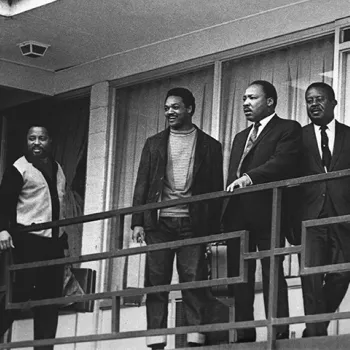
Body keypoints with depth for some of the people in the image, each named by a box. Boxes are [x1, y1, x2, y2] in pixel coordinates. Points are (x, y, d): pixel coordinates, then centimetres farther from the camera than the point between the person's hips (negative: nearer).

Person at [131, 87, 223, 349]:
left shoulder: (209, 146, 10)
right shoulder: (154, 143, 15)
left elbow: (216, 189, 6)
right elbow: (142, 184, 11)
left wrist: (214, 229, -2)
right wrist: (138, 222, 0)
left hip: (193, 222, -2)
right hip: (159, 222, 2)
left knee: (194, 281, -8)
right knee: (156, 282, -3)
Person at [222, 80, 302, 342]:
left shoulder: (288, 129, 4)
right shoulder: (240, 137, 27)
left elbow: (282, 163, -13)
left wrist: (250, 177, -25)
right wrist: (226, 215, 10)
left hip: (266, 214, -7)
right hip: (237, 217, 7)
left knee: (273, 274, -10)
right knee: (238, 277, 2)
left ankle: (279, 334, -12)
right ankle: (244, 337, 2)